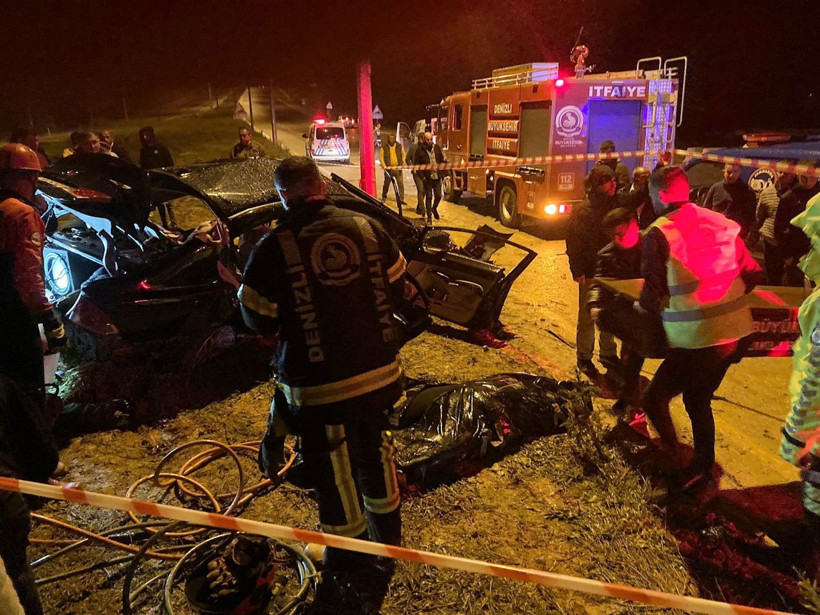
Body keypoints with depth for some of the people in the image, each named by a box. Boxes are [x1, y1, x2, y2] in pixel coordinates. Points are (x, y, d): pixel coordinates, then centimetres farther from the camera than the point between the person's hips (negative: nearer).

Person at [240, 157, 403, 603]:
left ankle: (349, 553, 36)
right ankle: (387, 531, 46)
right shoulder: (366, 227, -4)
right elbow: (395, 287, 7)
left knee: (334, 471, 16)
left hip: (319, 385, -4)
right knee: (376, 449, 25)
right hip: (379, 371, 4)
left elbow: (259, 320, -7)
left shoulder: (274, 247, -15)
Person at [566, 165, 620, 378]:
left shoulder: (616, 205, 5)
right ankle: (584, 358, 18)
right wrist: (577, 270, -16)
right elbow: (574, 242, -13)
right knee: (587, 317, 6)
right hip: (591, 272, -5)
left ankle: (608, 354, 31)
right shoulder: (584, 211, -12)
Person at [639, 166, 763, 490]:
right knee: (698, 400, 22)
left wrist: (642, 306, 8)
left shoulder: (658, 234, -11)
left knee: (654, 400, 6)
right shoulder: (720, 222, 6)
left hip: (696, 338, -7)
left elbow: (653, 293, -13)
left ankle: (676, 466, 9)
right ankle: (702, 467, 35)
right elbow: (753, 274, 10)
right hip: (734, 330, 7)